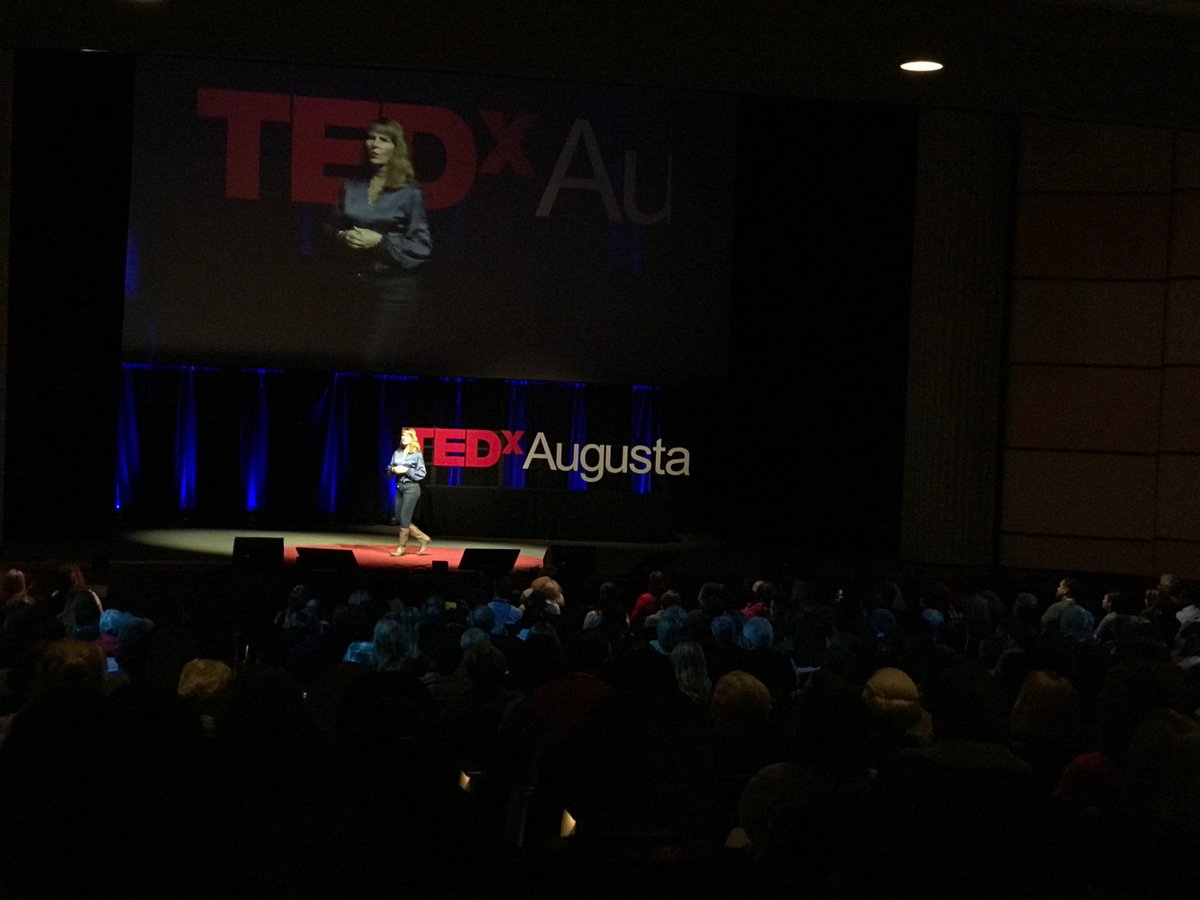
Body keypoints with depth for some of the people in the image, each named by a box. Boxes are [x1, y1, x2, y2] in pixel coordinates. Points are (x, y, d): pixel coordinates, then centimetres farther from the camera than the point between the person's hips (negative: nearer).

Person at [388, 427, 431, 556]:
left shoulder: (417, 454, -6)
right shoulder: (397, 453, 9)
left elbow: (421, 473, -8)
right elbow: (389, 469, 14)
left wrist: (406, 470, -16)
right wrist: (393, 469, -8)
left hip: (411, 488, -7)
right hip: (399, 487, 7)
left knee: (404, 518, -5)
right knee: (399, 518, 7)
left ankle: (402, 547, 6)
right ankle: (423, 539, 18)